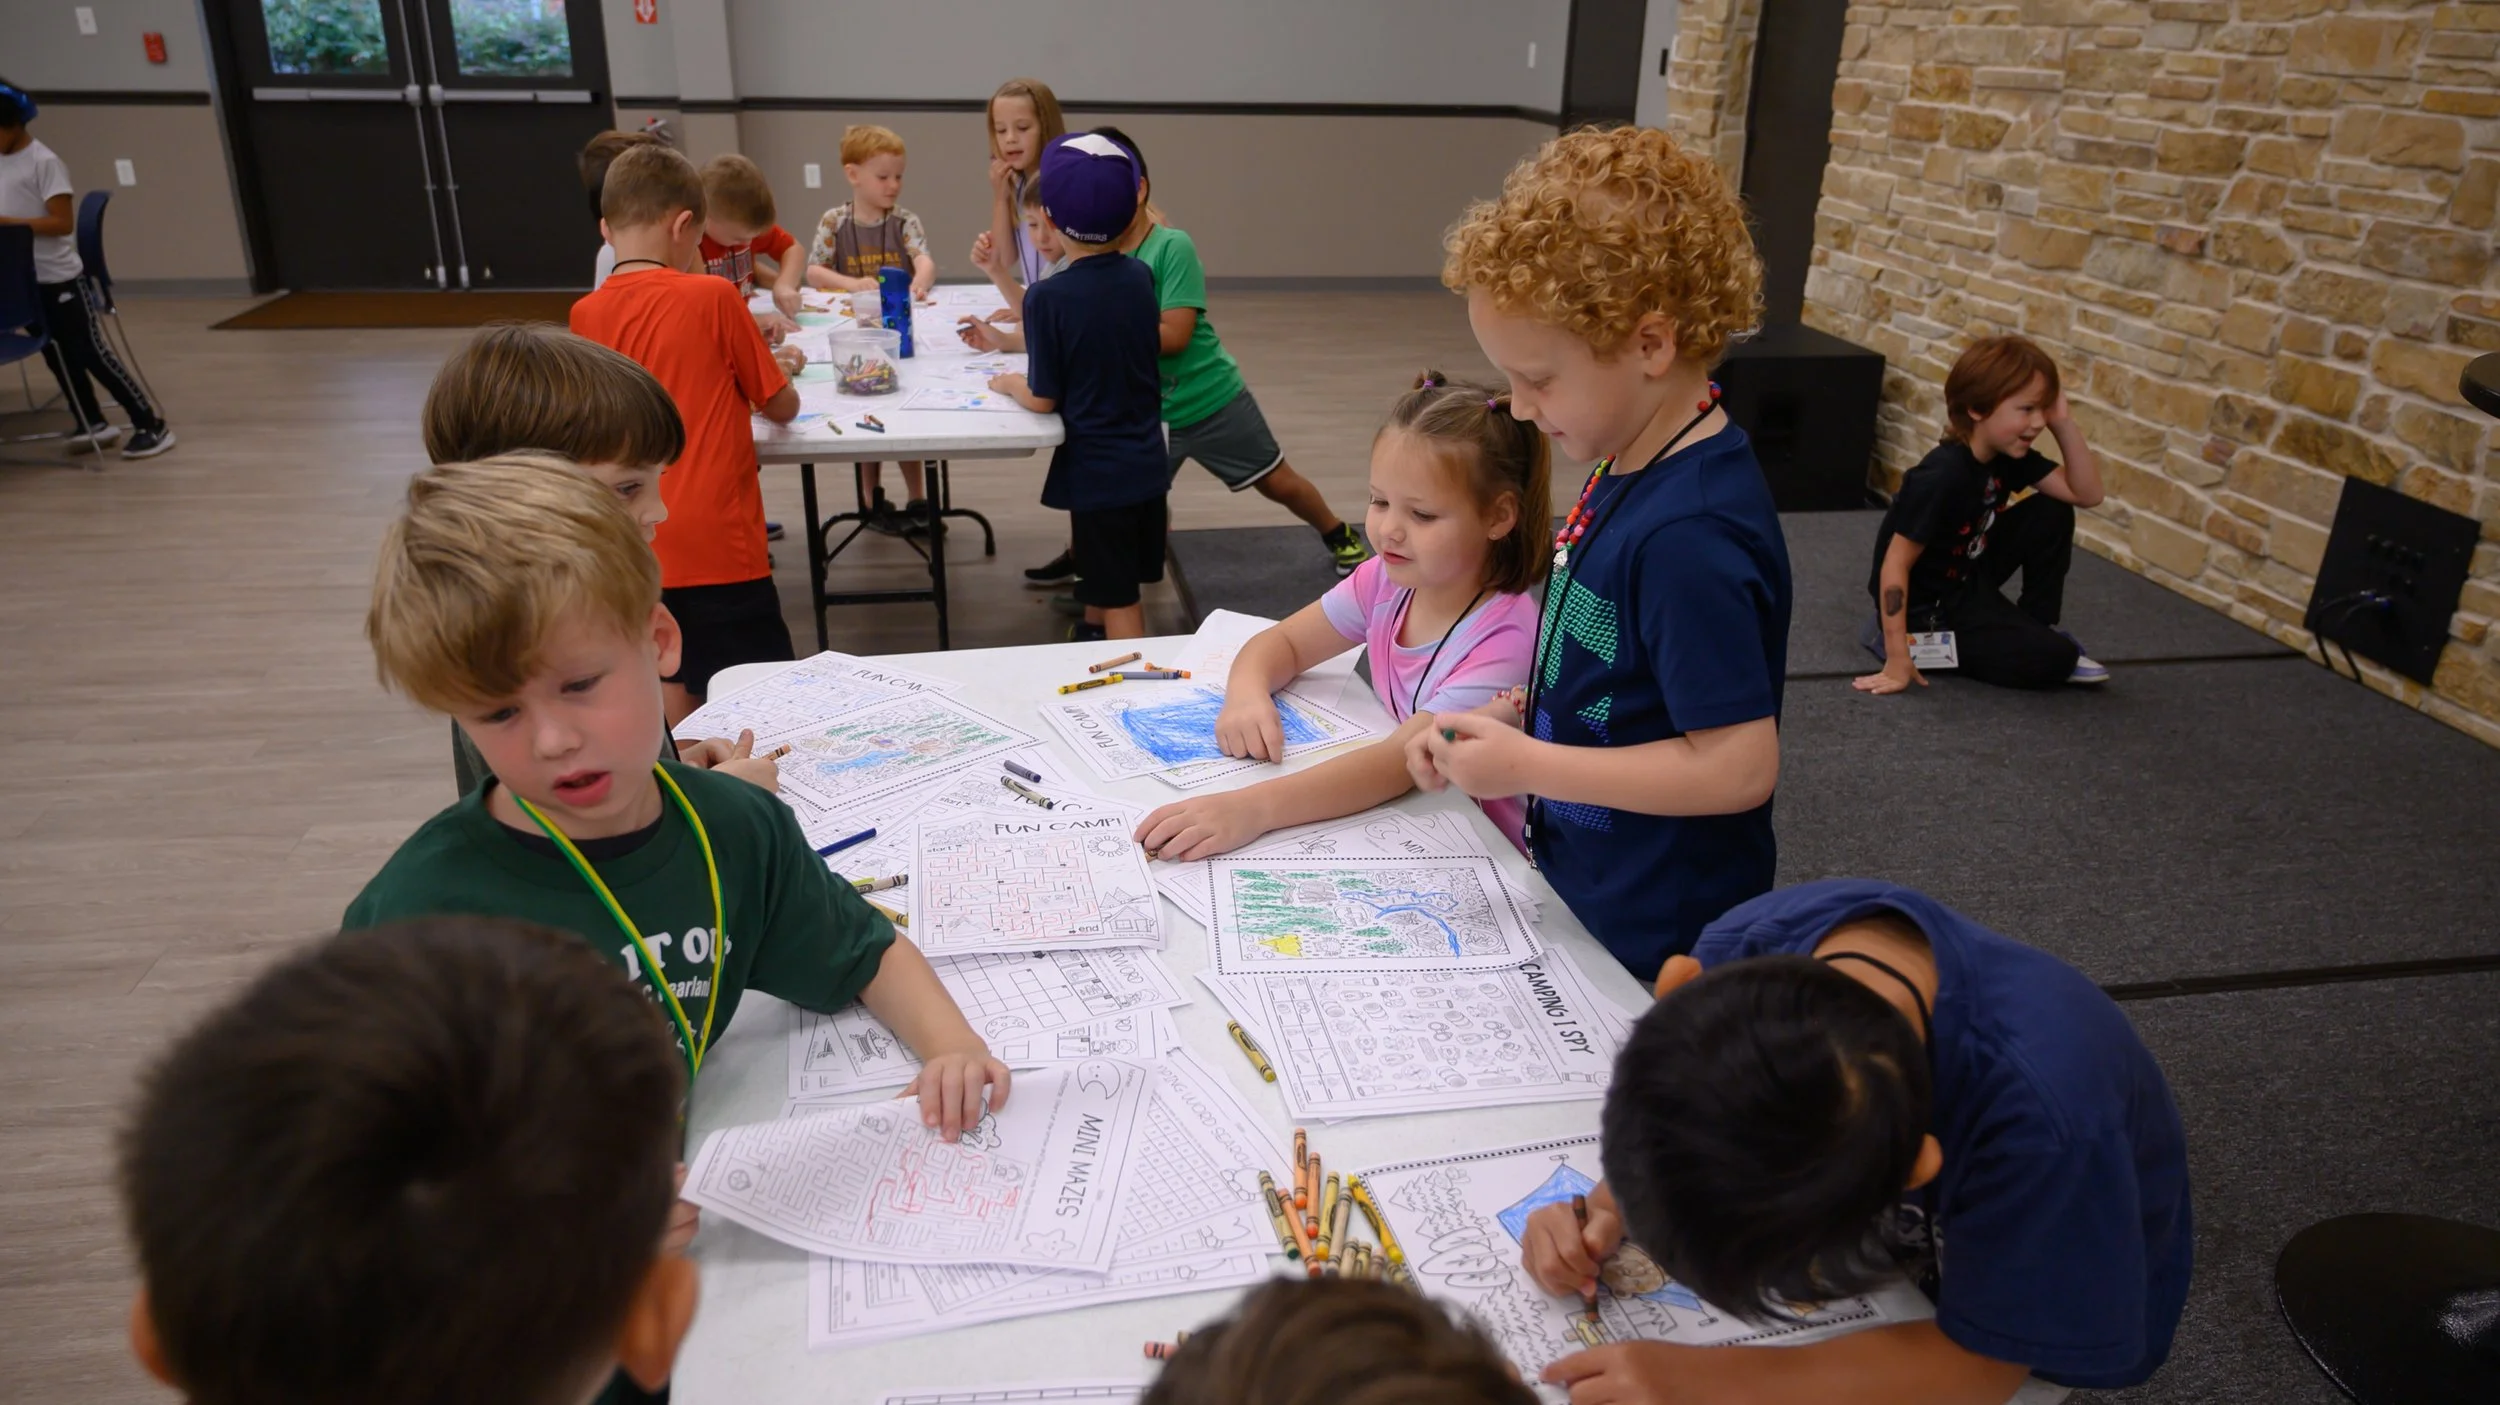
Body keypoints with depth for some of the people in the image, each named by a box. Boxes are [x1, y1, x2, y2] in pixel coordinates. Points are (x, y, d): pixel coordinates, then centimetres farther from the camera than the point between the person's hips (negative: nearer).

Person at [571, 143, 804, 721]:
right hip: (718, 545, -5)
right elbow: (782, 407, 0)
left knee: (674, 695, 16)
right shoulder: (712, 297, -10)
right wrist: (766, 367, 19)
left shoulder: (586, 314, 3)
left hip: (638, 549, 6)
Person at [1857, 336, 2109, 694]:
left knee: (2052, 514, -1)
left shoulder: (2010, 456, -4)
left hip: (1968, 581, 9)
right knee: (2055, 658, -15)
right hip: (1924, 608, -9)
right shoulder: (1942, 477, -30)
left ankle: (2038, 626, 10)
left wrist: (2063, 422, -13)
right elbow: (1895, 565, -29)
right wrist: (1897, 658, -30)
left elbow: (2087, 494, -1)